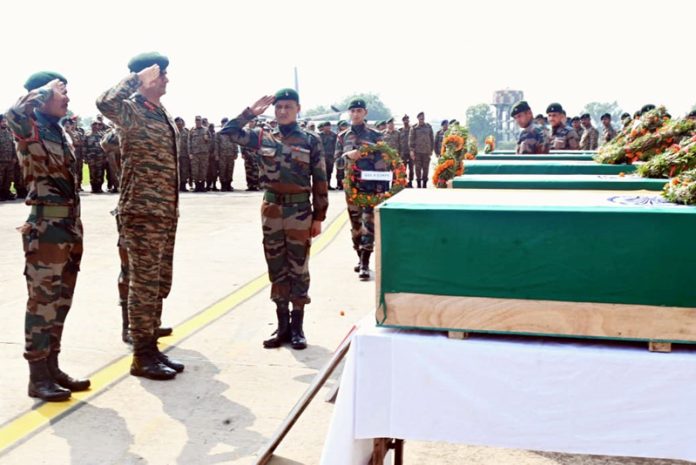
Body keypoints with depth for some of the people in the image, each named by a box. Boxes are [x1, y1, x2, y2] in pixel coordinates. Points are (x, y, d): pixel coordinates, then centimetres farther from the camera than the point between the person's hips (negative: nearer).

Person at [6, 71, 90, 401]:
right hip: (46, 228, -8)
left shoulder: (60, 133, 15)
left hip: (70, 227, 8)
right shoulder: (29, 130, -7)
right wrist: (46, 89, -15)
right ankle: (38, 377, 7)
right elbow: (14, 112, -32)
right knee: (42, 304, -2)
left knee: (60, 303, 13)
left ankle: (52, 368, 23)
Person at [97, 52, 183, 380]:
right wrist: (136, 78, -20)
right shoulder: (132, 112, -10)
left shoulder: (164, 115, 16)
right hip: (142, 212, -9)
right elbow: (105, 103, -35)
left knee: (160, 284, 13)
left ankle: (151, 347, 24)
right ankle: (141, 356, 6)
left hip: (166, 213, 9)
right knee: (144, 284, -3)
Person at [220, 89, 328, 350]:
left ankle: (297, 328, 12)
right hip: (271, 210, 3)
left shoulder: (311, 141, -2)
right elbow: (228, 131, 4)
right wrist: (251, 112, -3)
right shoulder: (262, 138, 6)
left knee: (298, 270, 4)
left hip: (299, 210, -3)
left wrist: (319, 216, -4)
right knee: (277, 270, 8)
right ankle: (282, 326, 17)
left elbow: (320, 181, -1)